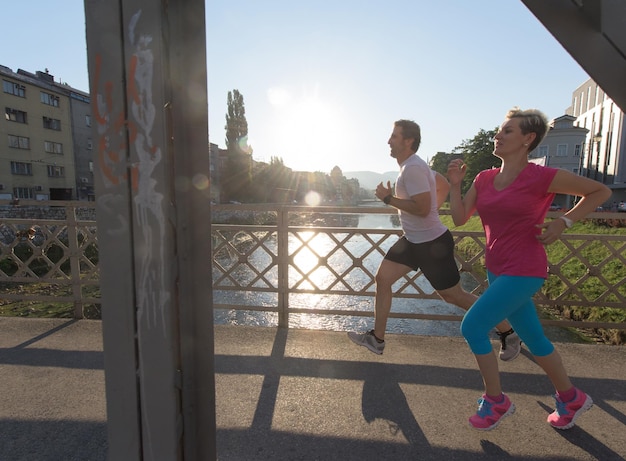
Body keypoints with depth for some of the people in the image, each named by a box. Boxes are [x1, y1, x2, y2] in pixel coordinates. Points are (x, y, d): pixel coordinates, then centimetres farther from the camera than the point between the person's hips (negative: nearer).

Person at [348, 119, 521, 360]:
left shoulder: (412, 168, -21)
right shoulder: (413, 165, 10)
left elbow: (422, 208, -29)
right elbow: (444, 185, 20)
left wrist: (388, 198, -20)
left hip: (432, 243, -10)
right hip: (412, 240, 10)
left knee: (454, 296, 4)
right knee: (382, 278, 7)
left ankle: (508, 332, 28)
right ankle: (377, 339, 18)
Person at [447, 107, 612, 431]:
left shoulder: (540, 177, -12)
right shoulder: (485, 178, 5)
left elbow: (600, 191, 0)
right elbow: (459, 219, 3)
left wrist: (563, 222, -11)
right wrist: (455, 184, -6)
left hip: (523, 271, -7)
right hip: (497, 269, 7)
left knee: (472, 326, -10)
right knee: (532, 337, 19)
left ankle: (496, 401, 12)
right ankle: (571, 398, 42)